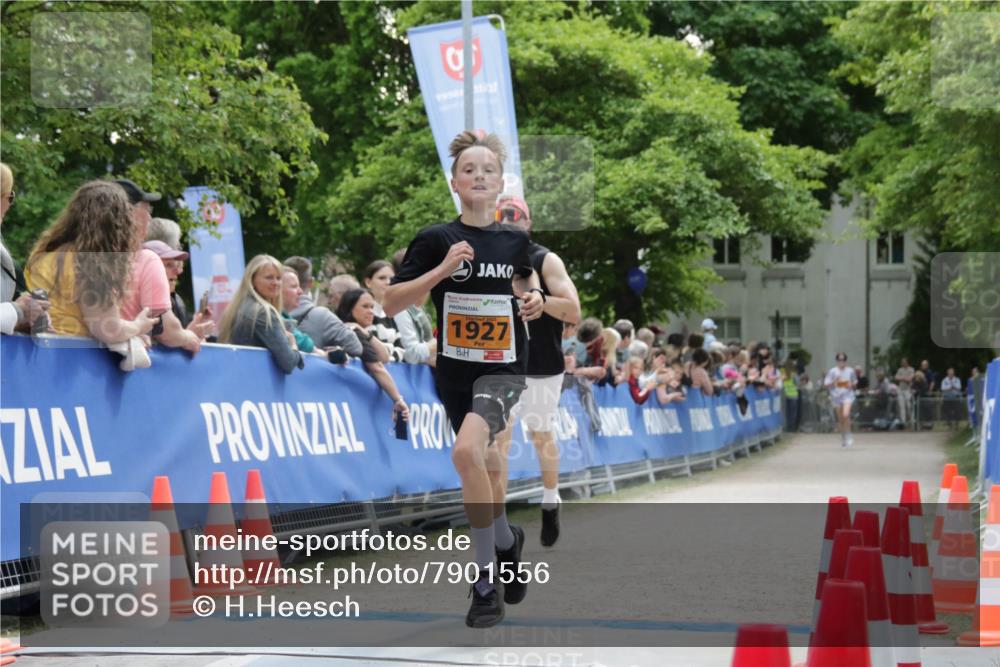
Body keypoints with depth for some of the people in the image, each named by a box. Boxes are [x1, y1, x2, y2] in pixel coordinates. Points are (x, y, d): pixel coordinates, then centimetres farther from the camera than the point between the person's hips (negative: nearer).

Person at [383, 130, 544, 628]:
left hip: (504, 368, -2)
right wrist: (442, 269, -19)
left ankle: (486, 579, -15)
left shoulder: (514, 239, 1)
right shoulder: (435, 240, -5)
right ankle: (507, 541, 43)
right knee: (486, 466, 13)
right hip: (455, 371, 2)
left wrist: (534, 297, 1)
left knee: (466, 451, -25)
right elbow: (391, 303, -9)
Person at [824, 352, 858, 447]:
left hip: (847, 395, -1)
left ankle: (848, 436, -11)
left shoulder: (850, 371, 5)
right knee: (840, 419, 8)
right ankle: (843, 437, 25)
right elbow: (826, 385, 1)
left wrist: (851, 385, -5)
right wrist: (834, 382, -16)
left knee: (846, 415, -22)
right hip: (836, 396, 1)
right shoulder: (832, 371, 1)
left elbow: (855, 383, 17)